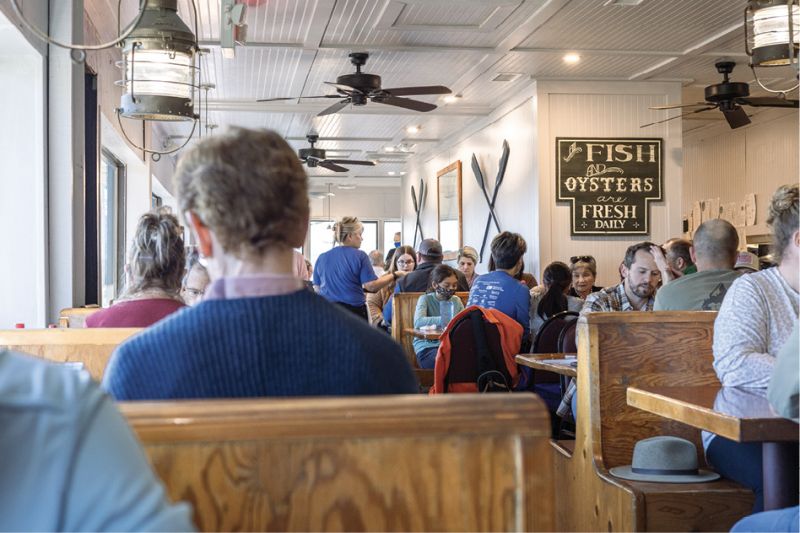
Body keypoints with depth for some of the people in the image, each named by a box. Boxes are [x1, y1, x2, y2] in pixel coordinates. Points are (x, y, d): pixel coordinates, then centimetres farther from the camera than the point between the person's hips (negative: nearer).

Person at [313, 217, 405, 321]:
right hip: (354, 310, -3)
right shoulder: (359, 256, -6)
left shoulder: (322, 258, 5)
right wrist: (394, 275, 1)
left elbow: (317, 289, 12)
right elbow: (371, 286, -10)